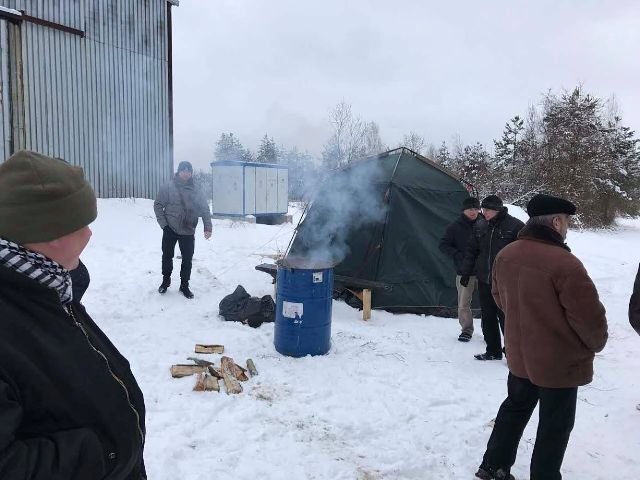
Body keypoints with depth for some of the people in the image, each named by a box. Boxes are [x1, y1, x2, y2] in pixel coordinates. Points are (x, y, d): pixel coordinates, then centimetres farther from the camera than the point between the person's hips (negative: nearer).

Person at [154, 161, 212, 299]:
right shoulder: (168, 187, -6)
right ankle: (165, 281, 33)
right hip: (170, 230, -1)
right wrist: (163, 224, -12)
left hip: (188, 232, 1)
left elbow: (205, 209, 2)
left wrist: (207, 227, -10)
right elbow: (158, 205, -4)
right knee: (167, 256, 12)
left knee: (187, 259, 5)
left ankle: (184, 285, 21)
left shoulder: (195, 191, 1)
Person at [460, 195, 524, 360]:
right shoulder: (480, 227, 8)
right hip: (484, 280, 6)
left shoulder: (515, 226, -9)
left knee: (506, 317, -1)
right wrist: (466, 272, 12)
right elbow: (471, 251, 15)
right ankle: (493, 351, 25)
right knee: (488, 317, 13)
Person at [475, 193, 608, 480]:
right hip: (560, 363, -6)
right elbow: (589, 317, -21)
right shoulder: (564, 264, -28)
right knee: (555, 426, 14)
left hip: (520, 357, 7)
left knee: (515, 409, 25)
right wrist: (596, 344, 0)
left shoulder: (506, 255, -5)